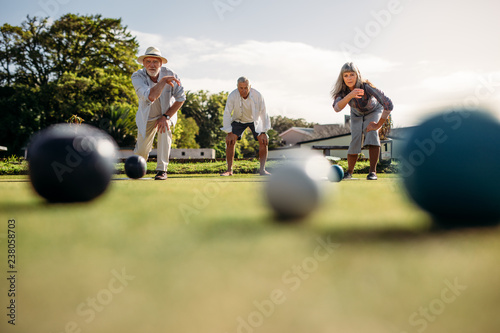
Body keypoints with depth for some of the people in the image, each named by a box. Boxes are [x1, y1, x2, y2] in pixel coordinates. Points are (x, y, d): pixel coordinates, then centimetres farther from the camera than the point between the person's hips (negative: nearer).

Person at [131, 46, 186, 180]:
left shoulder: (169, 74, -21)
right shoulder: (137, 77, -24)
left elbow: (180, 98, -17)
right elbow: (151, 97, -40)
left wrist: (166, 117, -24)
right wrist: (163, 80, -36)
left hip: (167, 113, 0)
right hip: (147, 117, 0)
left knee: (165, 129, -33)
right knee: (141, 151, -1)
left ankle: (162, 170, -22)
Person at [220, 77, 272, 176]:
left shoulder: (257, 95, -29)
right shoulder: (232, 96, -28)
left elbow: (263, 113, -20)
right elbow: (227, 113, -22)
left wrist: (264, 132, -22)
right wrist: (229, 133, -25)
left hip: (254, 120, 0)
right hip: (239, 120, 0)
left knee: (264, 141, -18)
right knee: (229, 140, -19)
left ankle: (262, 169, -11)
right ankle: (229, 170, -11)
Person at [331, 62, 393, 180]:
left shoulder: (366, 87, -39)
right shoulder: (342, 90, -28)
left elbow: (388, 105, -41)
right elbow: (337, 108, -47)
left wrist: (378, 125, -34)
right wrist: (349, 96, -63)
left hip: (374, 111, -2)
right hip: (357, 115, 3)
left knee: (372, 133, -28)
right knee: (355, 139, -15)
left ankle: (373, 171, -24)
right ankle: (349, 172, 7)